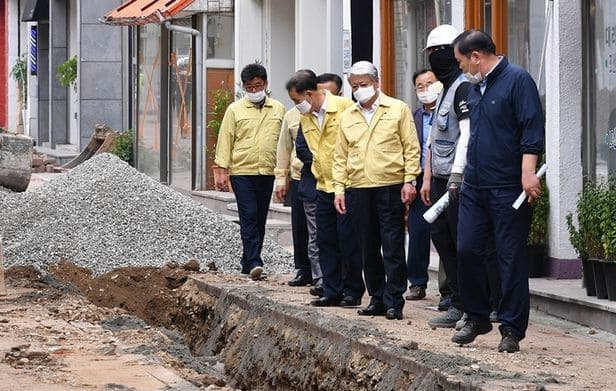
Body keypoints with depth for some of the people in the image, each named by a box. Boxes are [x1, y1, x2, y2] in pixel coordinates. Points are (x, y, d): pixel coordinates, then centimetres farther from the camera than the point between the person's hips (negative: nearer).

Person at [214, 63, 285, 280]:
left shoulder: (278, 109, 9)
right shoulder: (235, 109, 2)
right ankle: (253, 262, -14)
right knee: (249, 217, -11)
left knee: (260, 219, 7)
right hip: (242, 171, -3)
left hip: (267, 172, 3)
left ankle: (248, 262, 17)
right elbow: (225, 140, 2)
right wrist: (223, 171, -4)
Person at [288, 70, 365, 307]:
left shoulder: (345, 107, -10)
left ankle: (352, 291, 4)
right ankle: (331, 291, 13)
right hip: (323, 187, 7)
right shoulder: (305, 118, 10)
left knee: (348, 239, -4)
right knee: (326, 240, 6)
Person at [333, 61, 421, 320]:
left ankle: (394, 302, -1)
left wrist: (410, 180, -7)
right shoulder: (347, 117, 14)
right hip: (358, 190, 4)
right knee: (368, 248, 8)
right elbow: (341, 156, 16)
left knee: (393, 248, -5)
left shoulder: (398, 109, 4)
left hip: (390, 188, -4)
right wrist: (339, 187, 7)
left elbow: (411, 149, 2)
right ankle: (377, 299, 16)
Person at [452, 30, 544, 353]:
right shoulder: (475, 87, 16)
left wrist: (528, 173, -22)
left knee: (511, 258, -2)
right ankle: (477, 318, 19)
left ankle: (511, 330, 4)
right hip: (474, 187, 8)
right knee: (466, 250, 5)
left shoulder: (517, 80, -9)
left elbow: (532, 128, -15)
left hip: (507, 189, -8)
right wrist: (460, 175, 26)